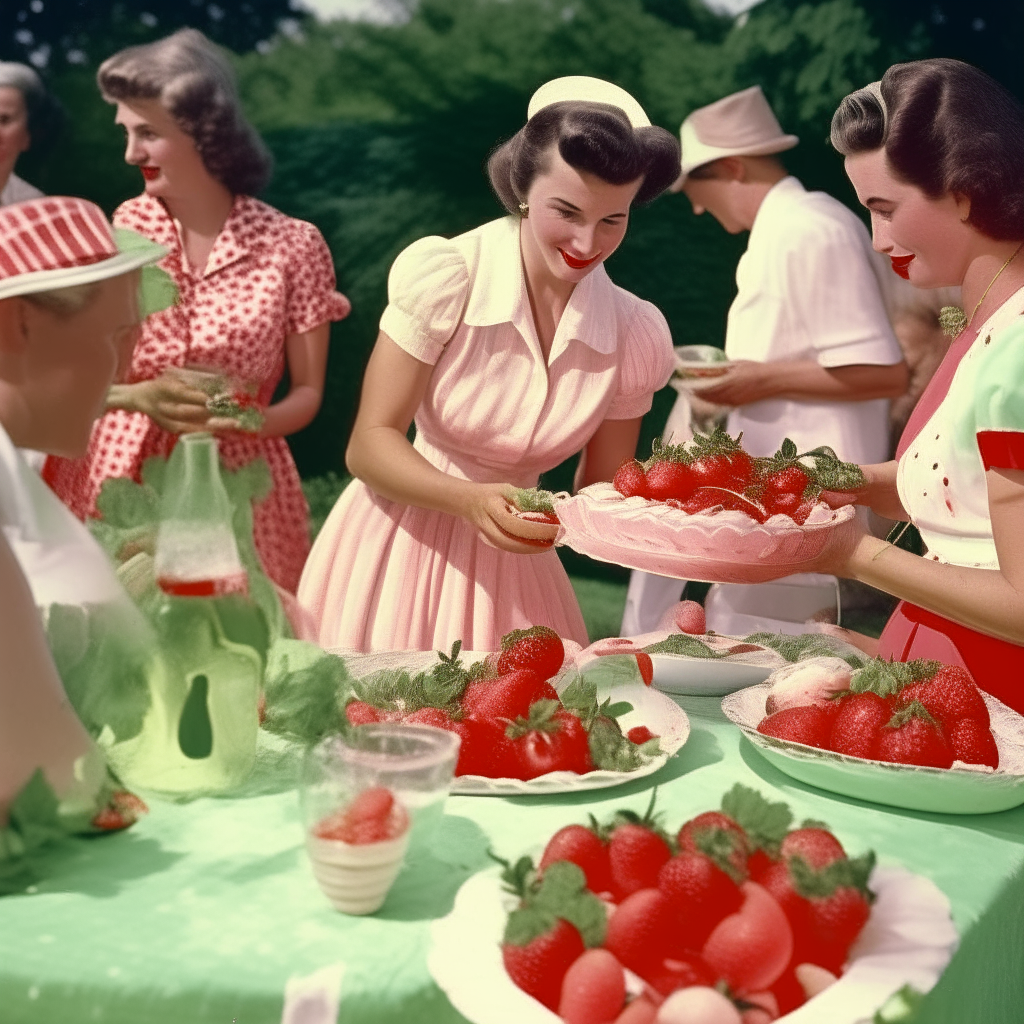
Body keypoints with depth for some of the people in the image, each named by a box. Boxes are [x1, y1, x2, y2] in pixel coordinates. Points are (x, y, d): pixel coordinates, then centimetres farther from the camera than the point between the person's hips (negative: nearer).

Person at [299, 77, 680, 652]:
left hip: (509, 566, 3)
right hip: (399, 544, -2)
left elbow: (602, 493, 3)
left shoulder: (635, 335, -7)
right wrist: (472, 500, -29)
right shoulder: (443, 275, -17)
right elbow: (368, 446, -14)